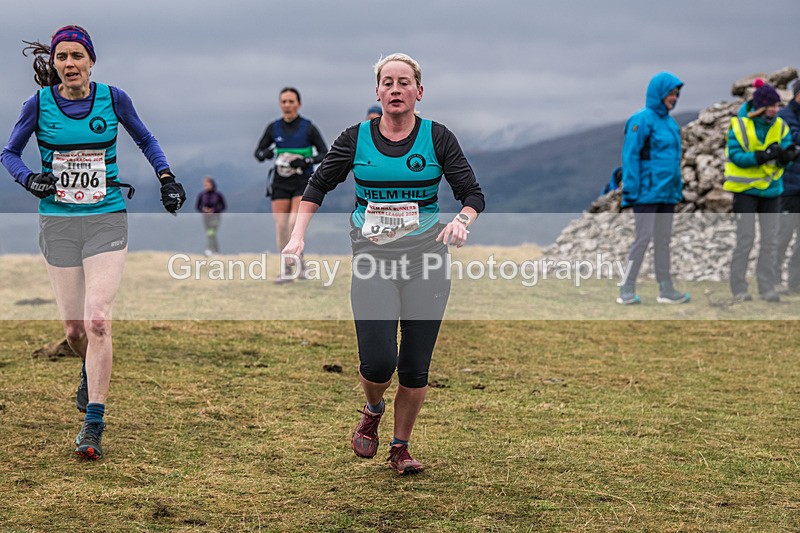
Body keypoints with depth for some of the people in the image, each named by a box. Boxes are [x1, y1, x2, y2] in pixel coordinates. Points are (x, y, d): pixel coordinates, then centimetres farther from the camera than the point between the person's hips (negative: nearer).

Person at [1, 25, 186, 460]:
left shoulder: (113, 98, -2)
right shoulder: (39, 104, -2)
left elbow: (144, 139, 16)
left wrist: (166, 177, 4)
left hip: (107, 221, -1)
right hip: (58, 224, 1)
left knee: (97, 321, -16)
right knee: (74, 330, 6)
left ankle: (93, 426, -11)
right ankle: (92, 373, 44)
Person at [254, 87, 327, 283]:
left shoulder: (308, 128, -4)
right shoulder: (273, 128, 5)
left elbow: (325, 154, -2)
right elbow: (258, 152, 11)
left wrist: (305, 161, -19)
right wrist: (266, 154, -13)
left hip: (303, 182, -3)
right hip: (280, 183, 3)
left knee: (294, 222, -18)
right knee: (281, 226, -4)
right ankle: (286, 270, 5)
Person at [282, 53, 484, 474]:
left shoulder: (438, 138, 1)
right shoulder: (356, 138, 3)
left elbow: (473, 194, 2)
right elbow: (318, 186, 12)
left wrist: (461, 221, -20)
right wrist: (298, 236, 0)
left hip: (426, 263, 0)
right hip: (372, 262, 0)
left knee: (415, 367, 1)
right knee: (377, 362, -13)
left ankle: (401, 446, 23)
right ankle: (373, 410, 22)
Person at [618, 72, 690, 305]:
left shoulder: (670, 122, 14)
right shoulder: (642, 120, -10)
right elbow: (630, 156, -13)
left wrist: (678, 188, 15)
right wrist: (631, 190, -17)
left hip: (667, 194, 8)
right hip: (647, 194, -8)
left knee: (663, 240, 11)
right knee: (643, 238, -7)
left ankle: (666, 289, 16)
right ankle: (627, 290, -1)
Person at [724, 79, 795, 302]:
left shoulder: (780, 126, 2)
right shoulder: (740, 125, -11)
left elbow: (786, 158, 0)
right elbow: (735, 155, -15)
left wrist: (783, 154, -23)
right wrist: (760, 156, -29)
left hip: (771, 189, 5)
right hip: (745, 189, -4)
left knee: (770, 240, 5)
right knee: (745, 239, -5)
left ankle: (767, 287, 13)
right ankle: (739, 288, 2)